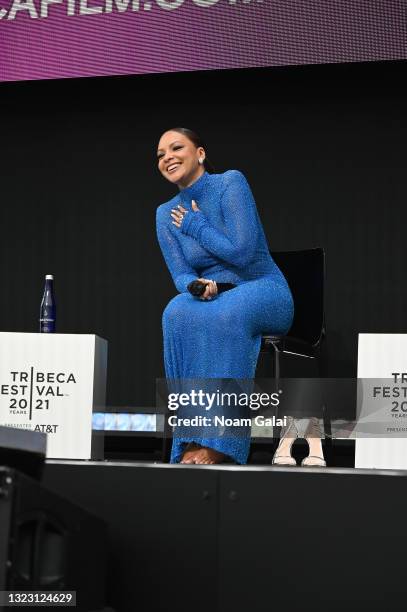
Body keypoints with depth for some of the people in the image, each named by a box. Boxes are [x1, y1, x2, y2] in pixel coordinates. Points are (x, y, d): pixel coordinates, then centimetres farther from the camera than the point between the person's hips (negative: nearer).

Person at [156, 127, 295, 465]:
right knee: (178, 312, -32)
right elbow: (180, 275, 0)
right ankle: (193, 437, -35)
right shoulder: (166, 214, 8)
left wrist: (196, 226, -5)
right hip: (214, 299, 4)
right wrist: (196, 285, -23)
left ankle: (217, 443, -39)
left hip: (264, 292, -4)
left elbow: (242, 252, -17)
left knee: (227, 313, -39)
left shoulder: (231, 182, -8)